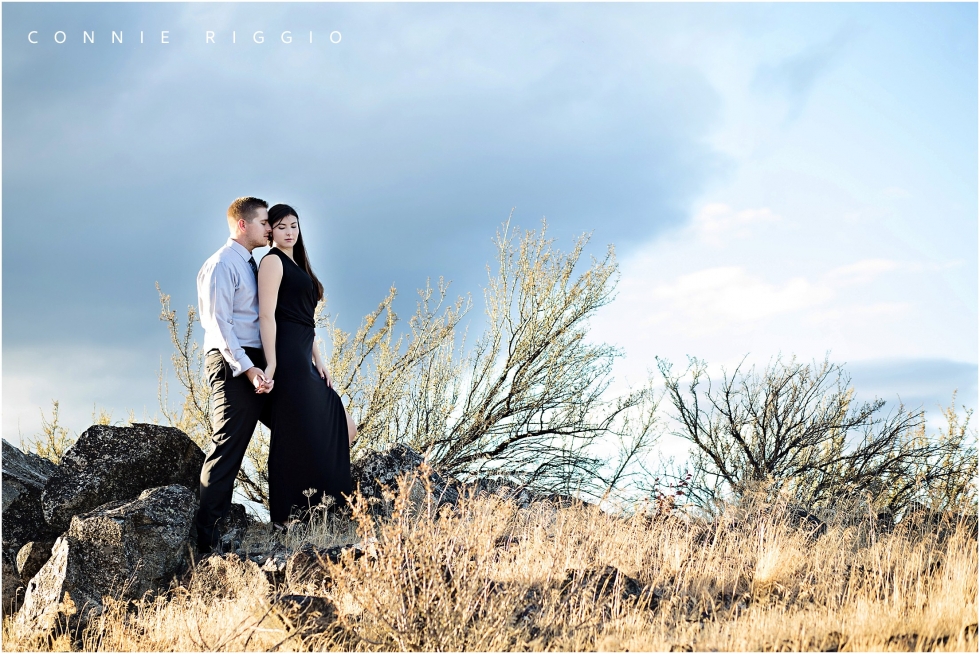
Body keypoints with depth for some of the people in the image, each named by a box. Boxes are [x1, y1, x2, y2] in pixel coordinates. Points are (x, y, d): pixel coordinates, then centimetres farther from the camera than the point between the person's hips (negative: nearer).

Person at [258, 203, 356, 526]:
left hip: (303, 360, 10)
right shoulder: (273, 261, -5)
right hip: (287, 357, -10)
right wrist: (271, 364, -21)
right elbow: (266, 315, -14)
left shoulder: (297, 265, 23)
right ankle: (286, 516, 0)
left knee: (341, 426, 9)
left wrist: (318, 360, 12)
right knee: (296, 434, -7)